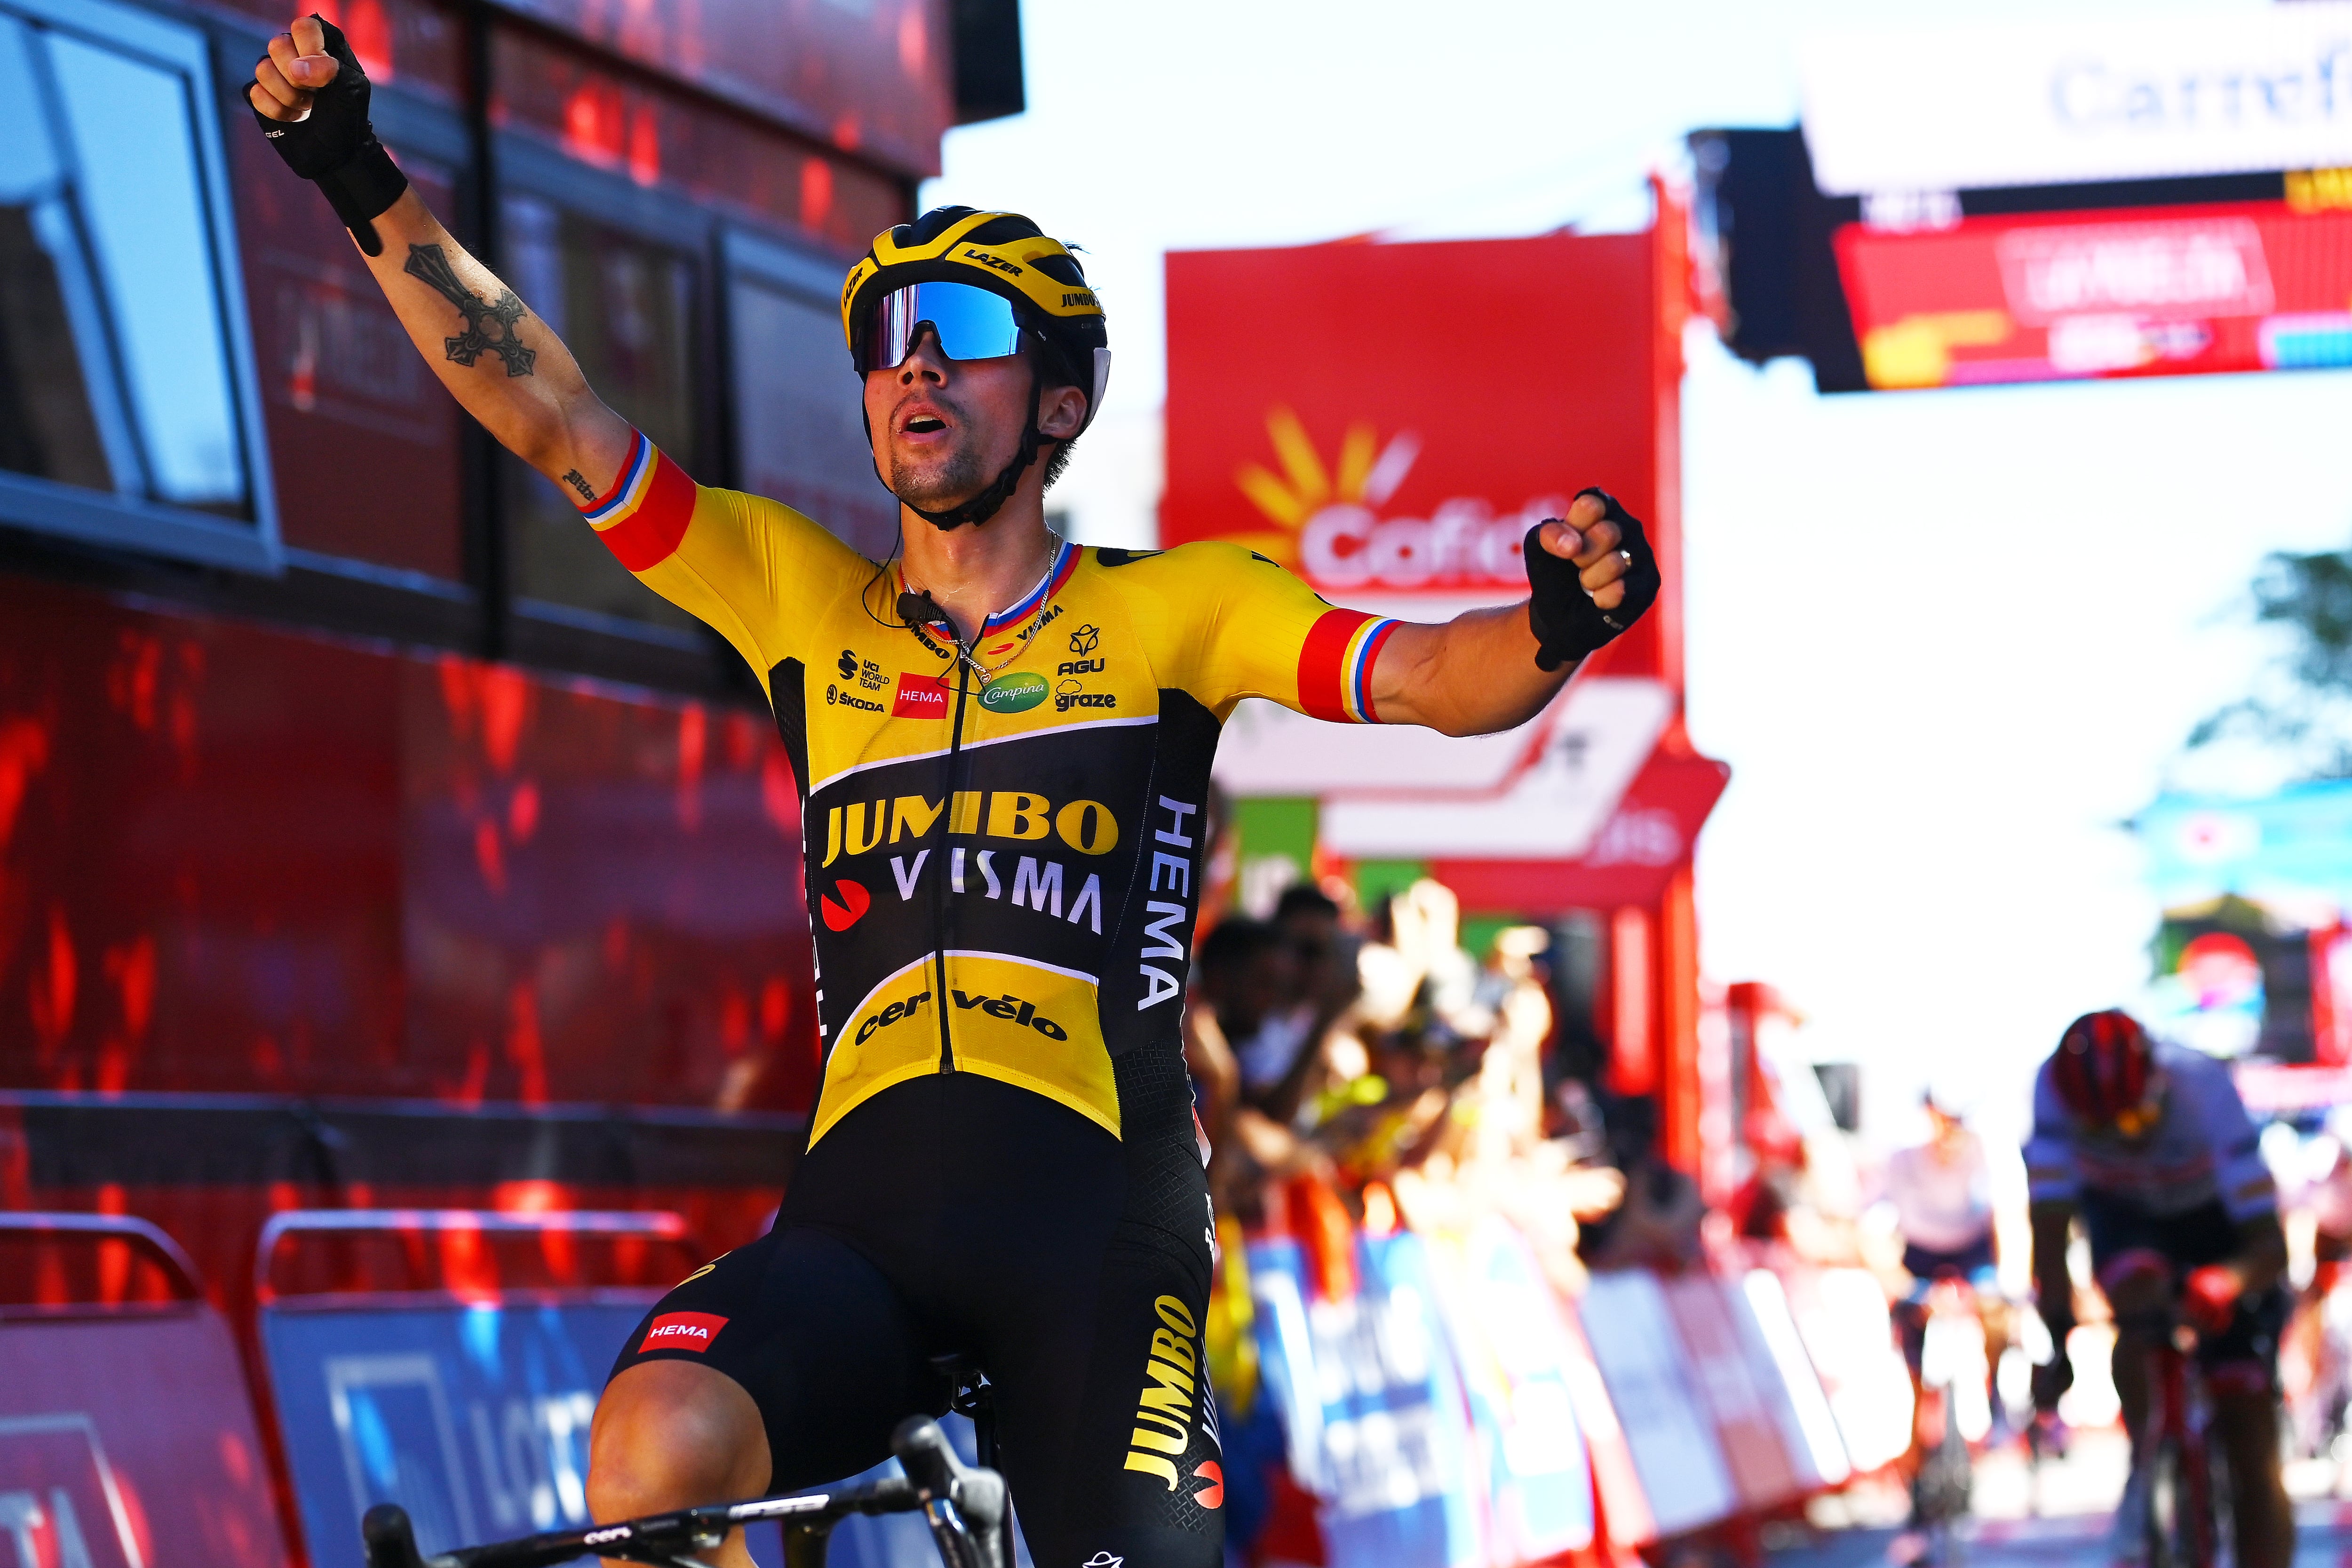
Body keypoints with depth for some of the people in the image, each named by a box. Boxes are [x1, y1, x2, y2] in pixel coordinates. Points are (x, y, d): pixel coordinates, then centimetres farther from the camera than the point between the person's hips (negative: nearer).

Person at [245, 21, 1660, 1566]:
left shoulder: (1169, 610, 9)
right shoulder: (803, 598, 16)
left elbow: (1437, 679, -3)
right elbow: (553, 420, 9)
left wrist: (1555, 625, -26)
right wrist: (369, 188, -1)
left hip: (1097, 1223, -1)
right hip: (862, 1219, 1)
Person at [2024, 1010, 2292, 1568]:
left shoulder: (2204, 1088, -37)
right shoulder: (2055, 1089, -33)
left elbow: (2271, 1244, -39)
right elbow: (2049, 1228, -29)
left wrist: (2230, 1282, -60)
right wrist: (2057, 1343, -37)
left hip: (2216, 1216, -1)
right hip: (2122, 1214, 1)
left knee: (2251, 1423, -9)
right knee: (2141, 1299, -33)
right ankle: (2145, 1477, -11)